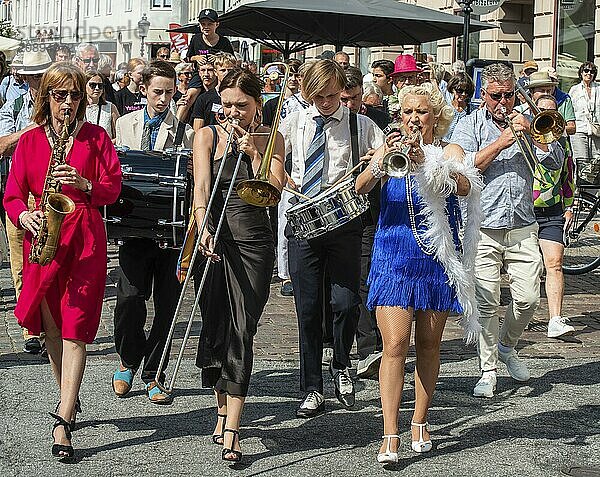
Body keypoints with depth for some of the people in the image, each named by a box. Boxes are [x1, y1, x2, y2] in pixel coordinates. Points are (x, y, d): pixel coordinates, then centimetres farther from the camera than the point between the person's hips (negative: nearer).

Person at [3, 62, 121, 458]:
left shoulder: (96, 137, 7)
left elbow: (113, 188, 1)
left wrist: (83, 184, -18)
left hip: (86, 236, -2)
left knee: (74, 328, -10)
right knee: (49, 327, 7)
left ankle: (62, 422, -15)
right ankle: (71, 400, 28)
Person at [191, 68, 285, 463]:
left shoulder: (270, 139, 7)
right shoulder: (208, 136, 4)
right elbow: (201, 188, -8)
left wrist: (253, 152, -10)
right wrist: (204, 228, -24)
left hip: (254, 241, -1)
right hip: (215, 239, 1)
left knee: (241, 333, -8)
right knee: (215, 327, 4)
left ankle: (231, 431, -11)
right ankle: (223, 406, 26)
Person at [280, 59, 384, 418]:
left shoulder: (361, 126, 6)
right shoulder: (294, 123, 11)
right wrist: (288, 182, -6)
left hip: (344, 220, -2)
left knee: (347, 302, -11)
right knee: (307, 308, 3)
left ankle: (342, 366, 19)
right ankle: (313, 391, 11)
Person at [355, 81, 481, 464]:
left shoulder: (449, 152, 3)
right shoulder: (390, 151, 6)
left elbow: (464, 187, -18)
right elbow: (361, 188, -11)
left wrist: (425, 162, -33)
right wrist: (381, 163, -30)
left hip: (437, 258, 1)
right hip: (394, 257, -1)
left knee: (429, 345, 8)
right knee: (395, 345, -10)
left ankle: (420, 421, 23)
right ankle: (391, 436, -13)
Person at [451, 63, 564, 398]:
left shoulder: (525, 122, 14)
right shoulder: (470, 125, 5)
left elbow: (556, 163, 5)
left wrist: (530, 134, -7)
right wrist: (501, 142, -13)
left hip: (522, 228, 3)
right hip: (483, 229, -3)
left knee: (528, 298, -3)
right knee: (486, 304, -4)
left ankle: (507, 346, 25)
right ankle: (488, 370, 7)